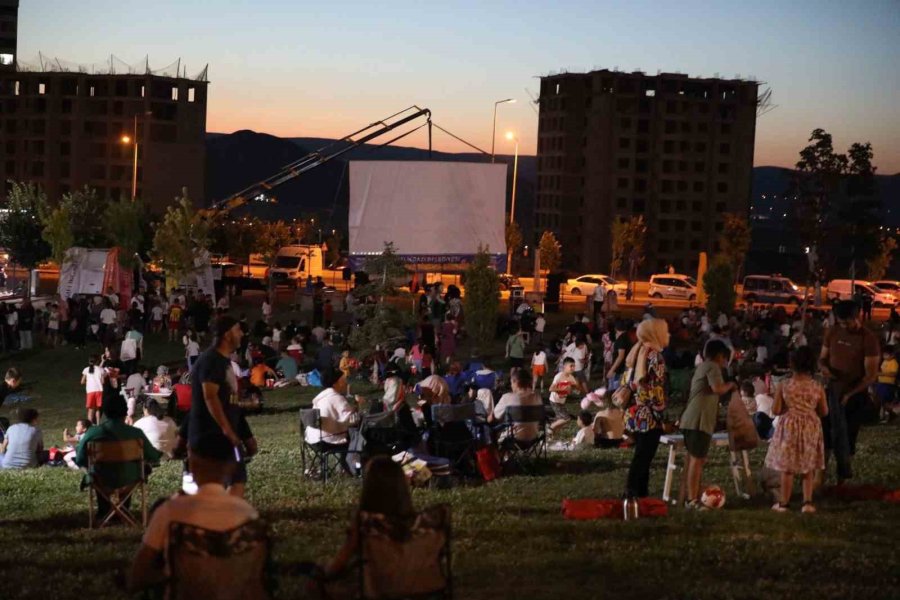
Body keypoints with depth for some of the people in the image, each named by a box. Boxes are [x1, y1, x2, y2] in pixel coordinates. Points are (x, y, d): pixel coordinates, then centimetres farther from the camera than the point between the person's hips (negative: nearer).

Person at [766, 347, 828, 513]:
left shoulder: (784, 386, -11)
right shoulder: (817, 388, -8)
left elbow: (776, 410, -9)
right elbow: (824, 412, -1)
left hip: (789, 428, -1)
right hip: (811, 429, 1)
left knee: (787, 468, 7)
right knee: (809, 468, 12)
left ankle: (784, 503, 13)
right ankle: (807, 502, 9)